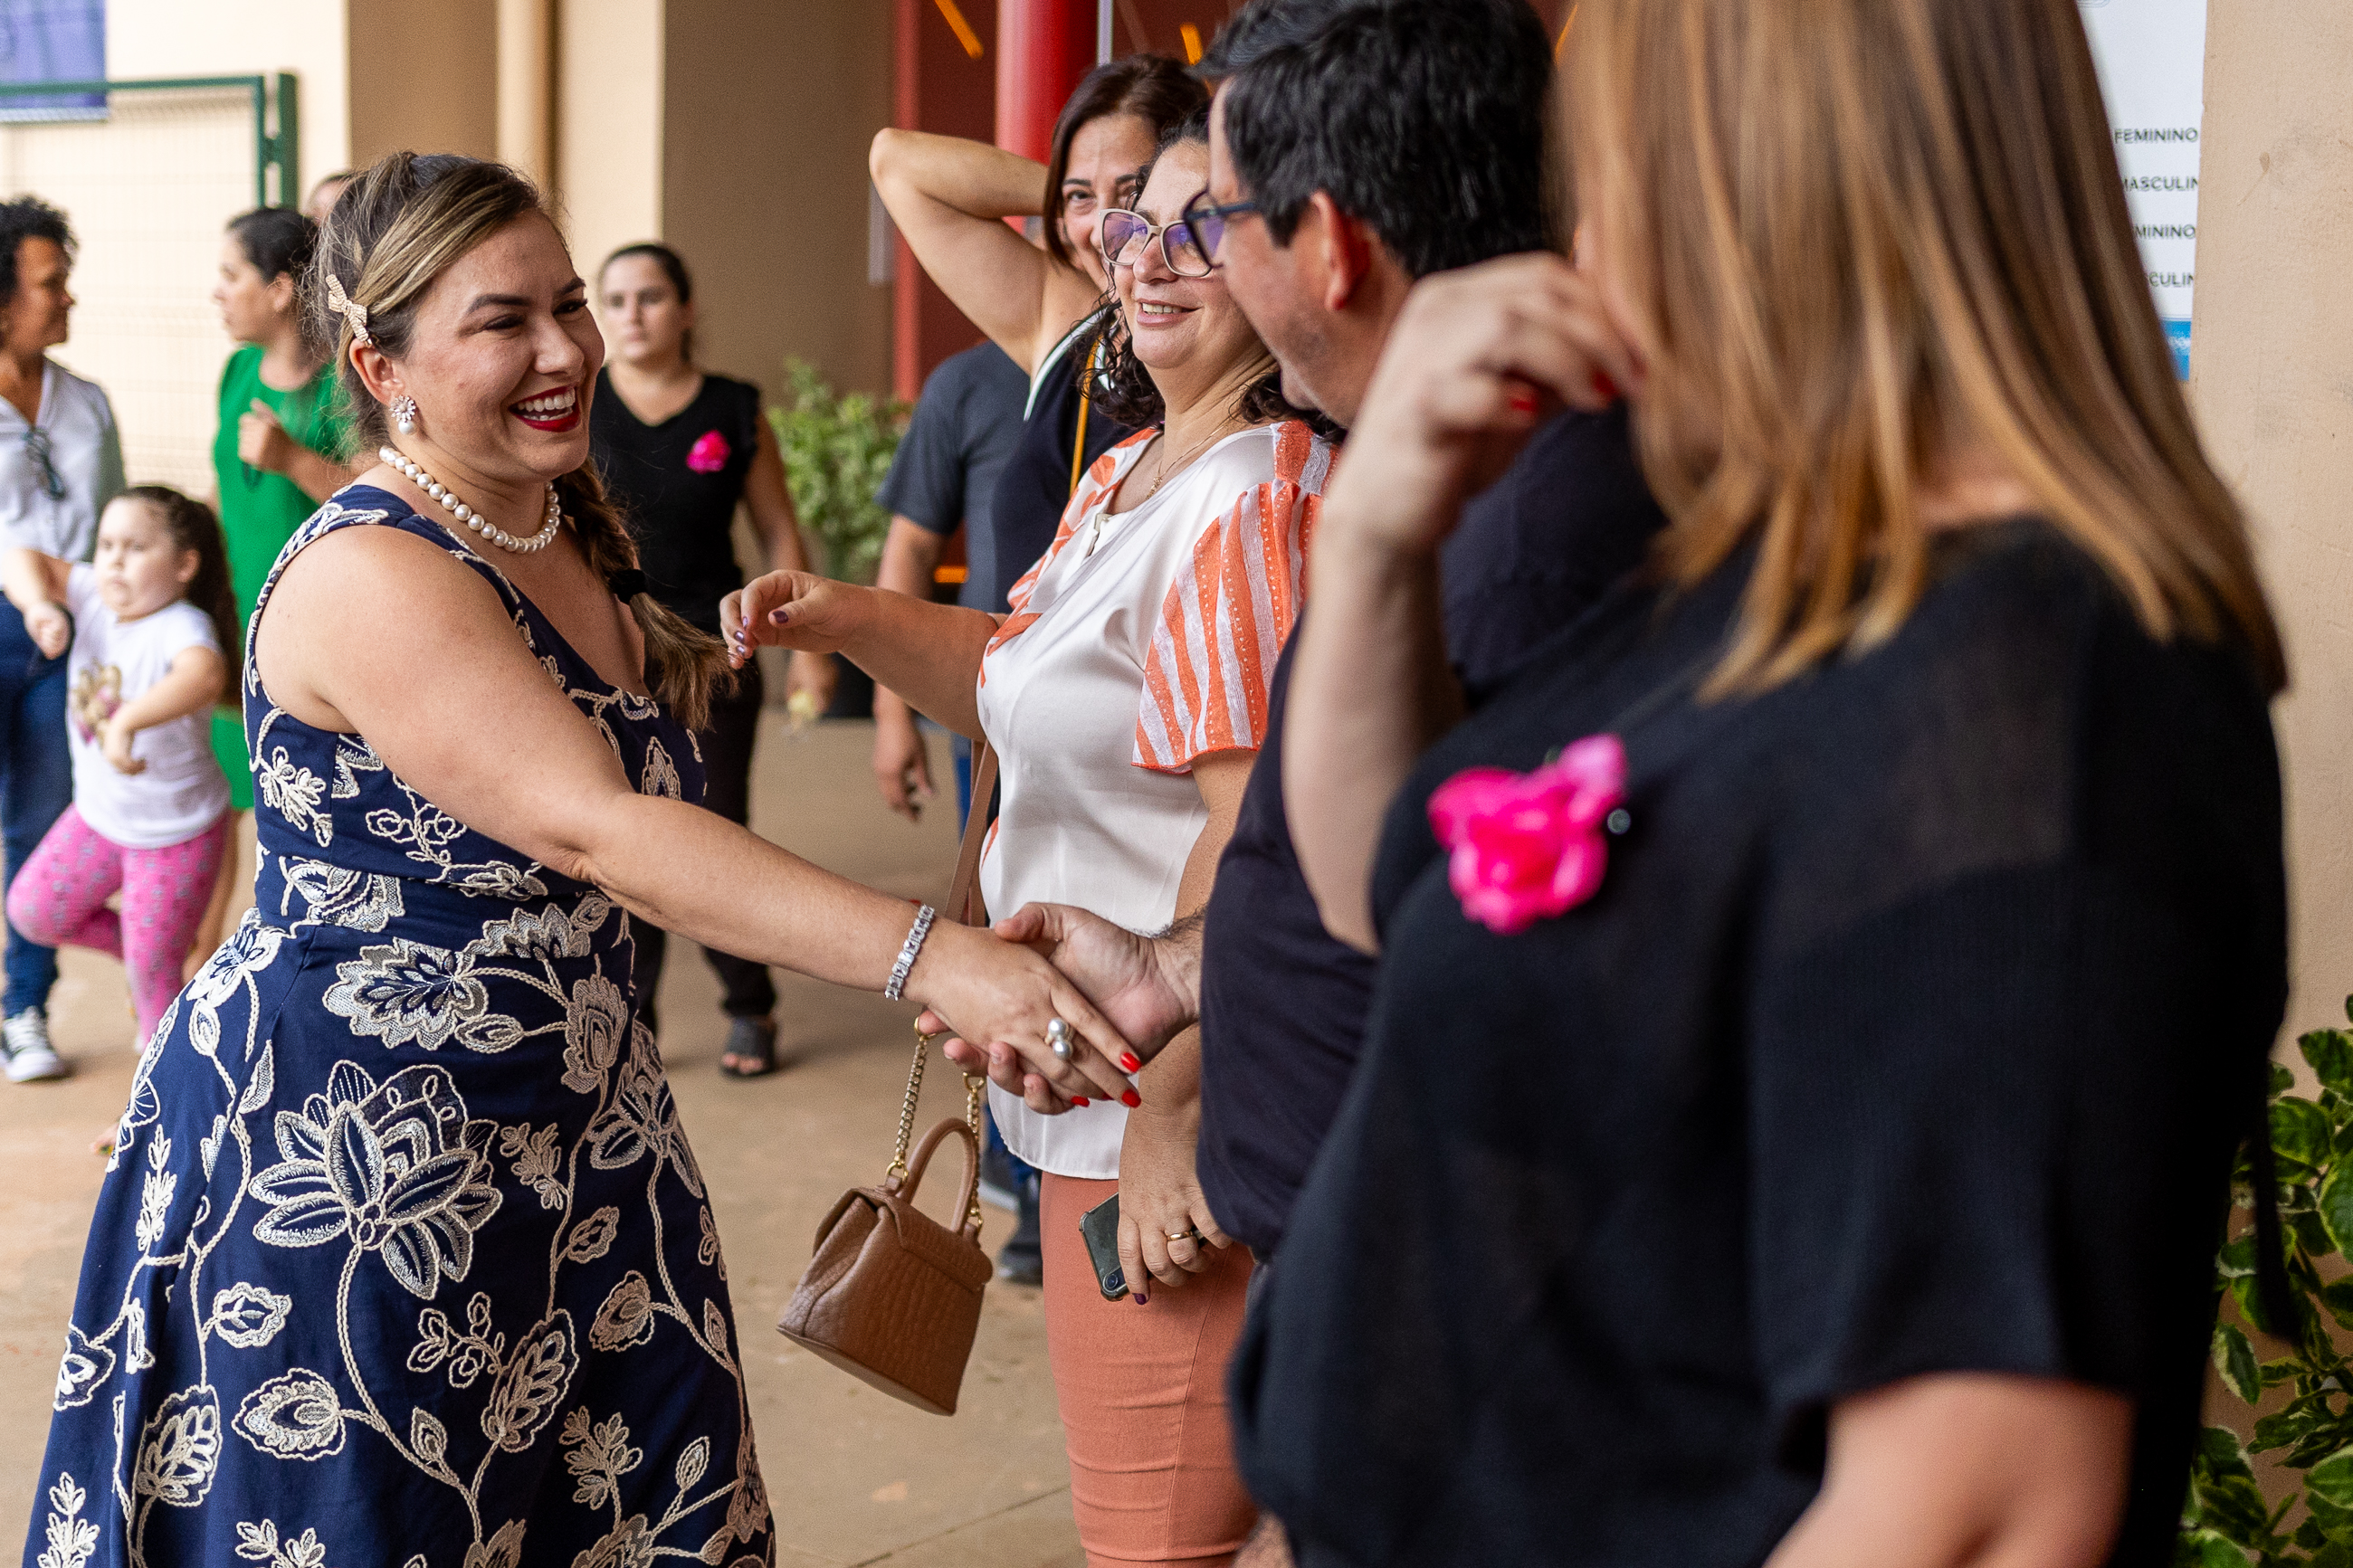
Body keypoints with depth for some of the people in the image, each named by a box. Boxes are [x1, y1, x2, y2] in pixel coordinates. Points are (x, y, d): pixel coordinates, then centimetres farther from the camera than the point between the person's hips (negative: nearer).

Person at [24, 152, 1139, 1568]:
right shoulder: (373, 577, -22)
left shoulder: (574, 536, 6)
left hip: (564, 1132, 8)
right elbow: (593, 830, -36)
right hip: (344, 1168, -8)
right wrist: (927, 958, -43)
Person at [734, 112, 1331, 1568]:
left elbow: (1259, 831, -28)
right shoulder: (1130, 475, 13)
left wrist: (1174, 1107, -27)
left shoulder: (1257, 499, -22)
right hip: (1105, 1075, 11)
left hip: (1185, 1103, -11)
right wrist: (849, 617, 8)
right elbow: (1030, 677, 25)